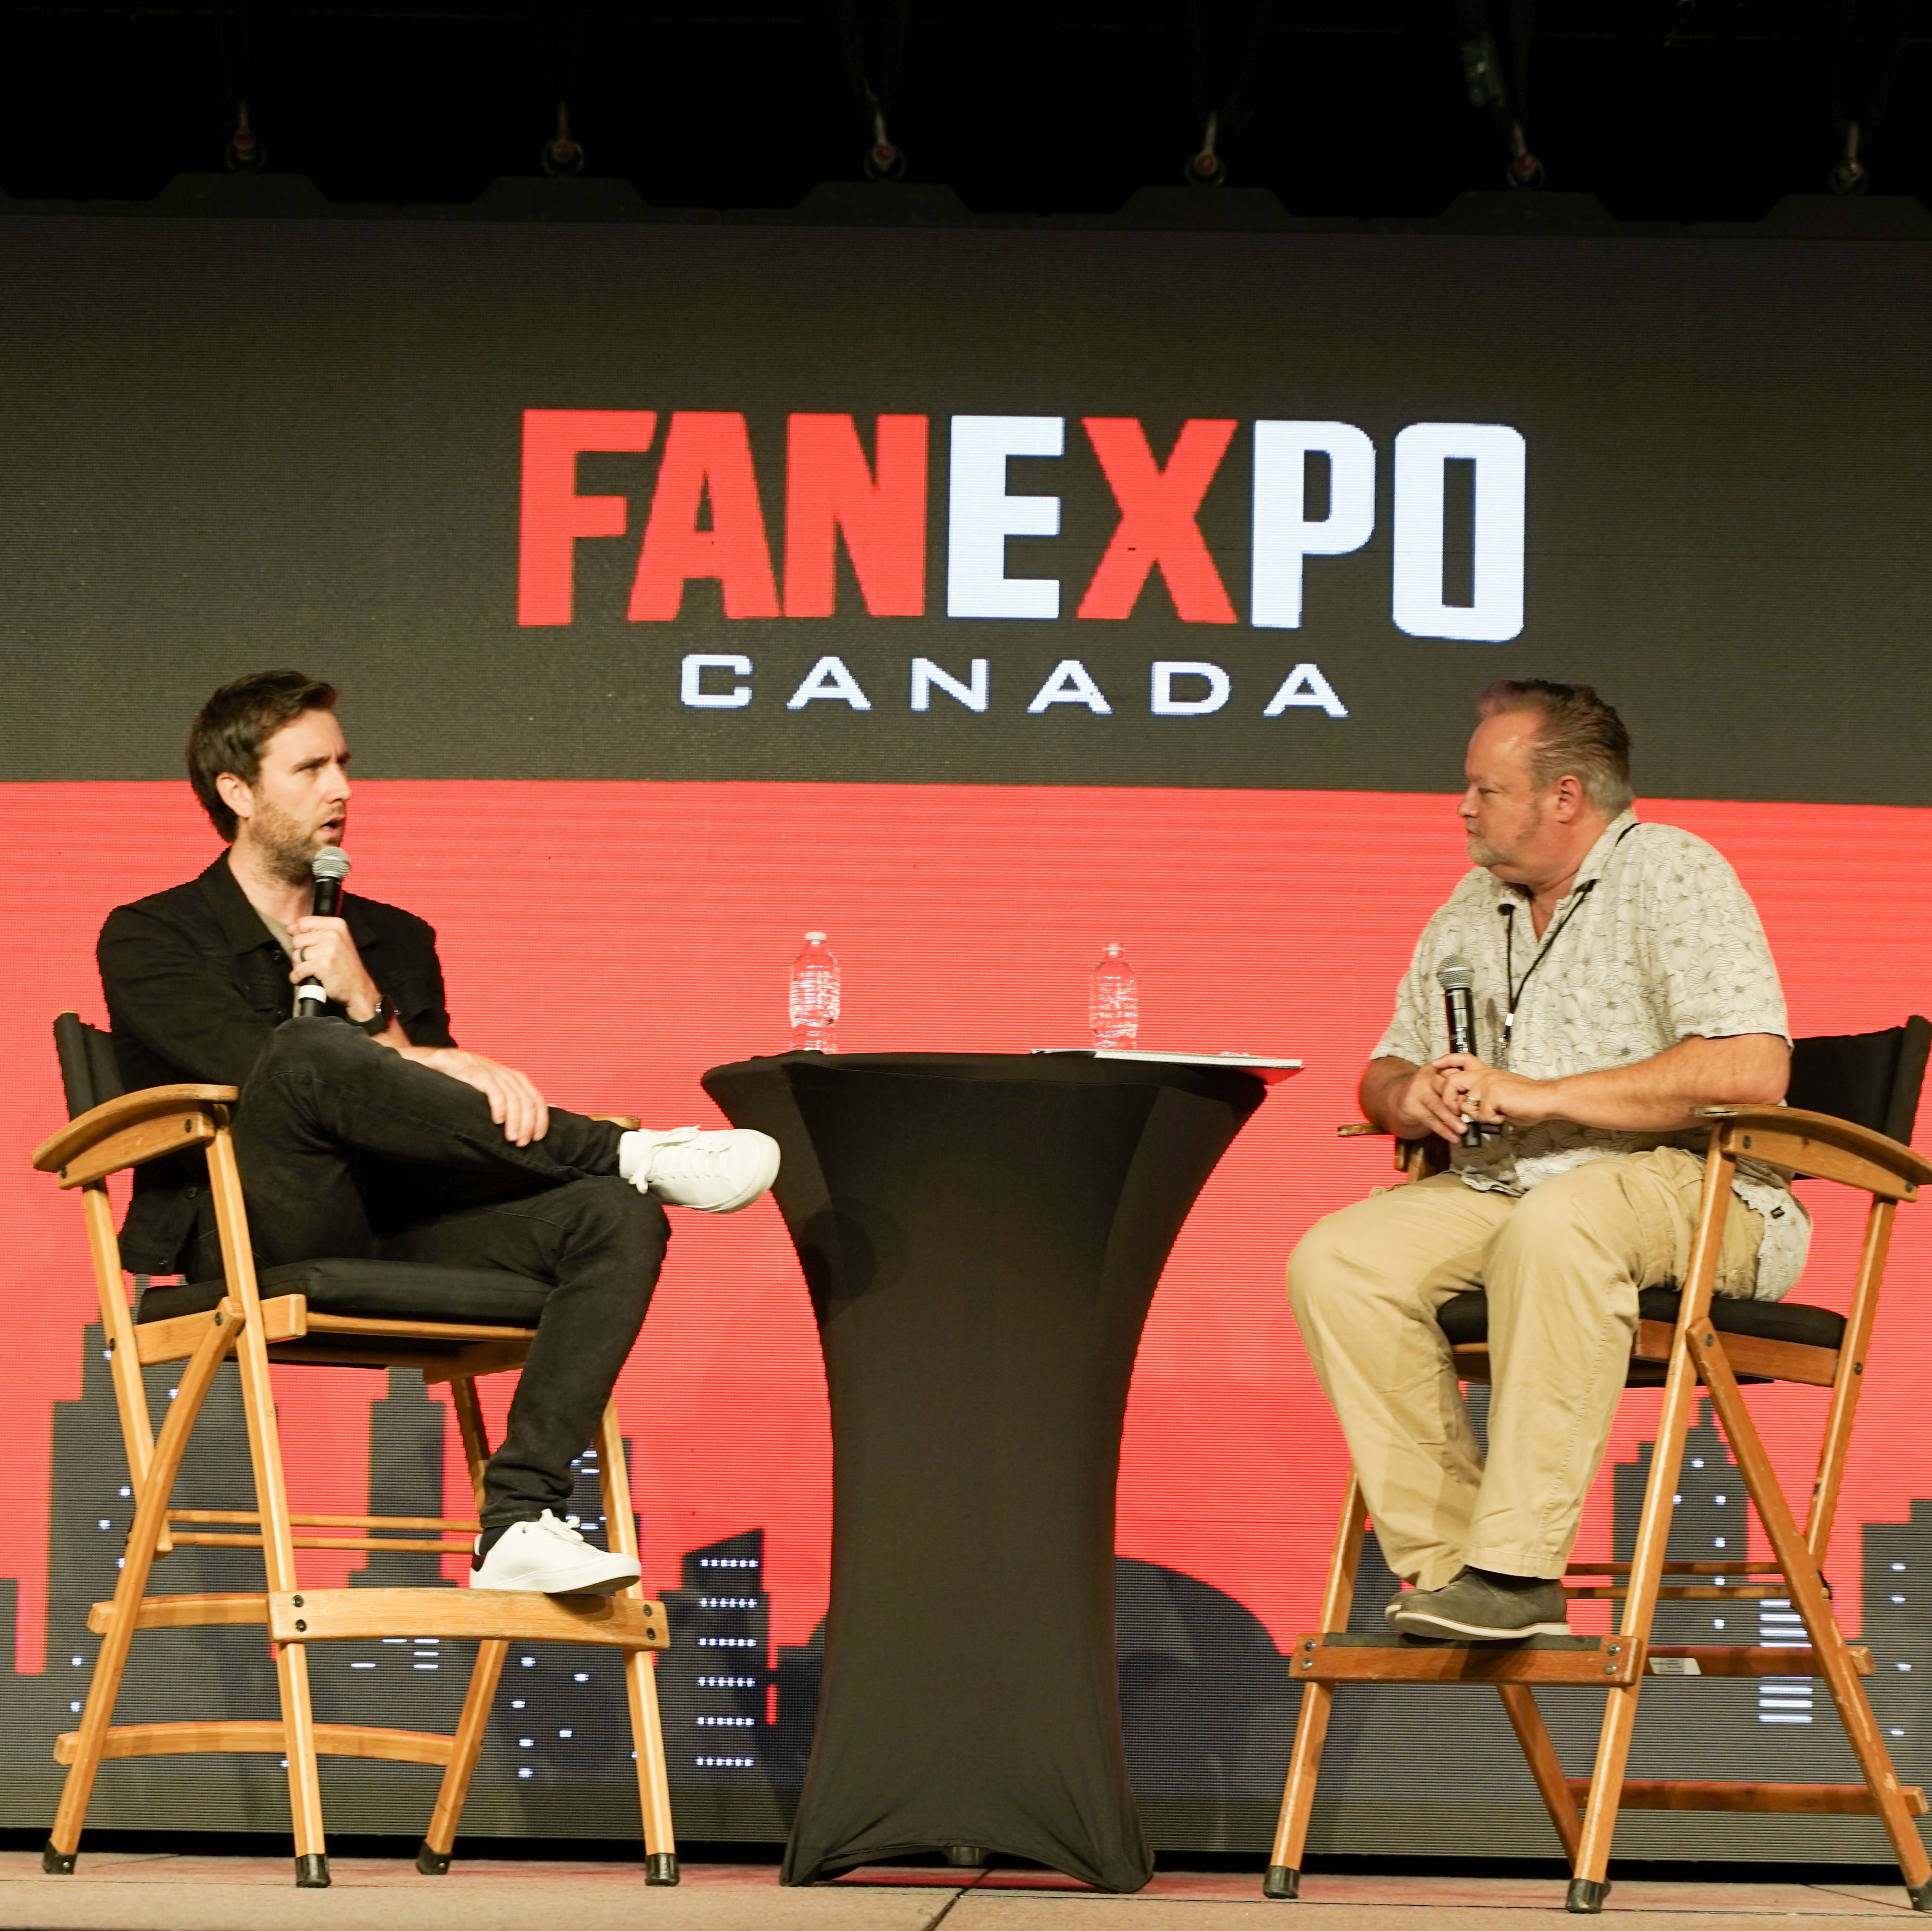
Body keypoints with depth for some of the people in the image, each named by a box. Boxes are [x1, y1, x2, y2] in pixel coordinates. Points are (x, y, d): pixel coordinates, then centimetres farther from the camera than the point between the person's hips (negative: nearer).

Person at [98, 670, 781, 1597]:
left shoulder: (393, 940, 25)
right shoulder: (148, 938, 10)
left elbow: (437, 1106, 12)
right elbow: (247, 1062, -9)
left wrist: (370, 1014, -7)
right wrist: (435, 1064, -13)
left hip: (400, 1230, 5)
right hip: (253, 1242, -5)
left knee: (617, 1220, -23)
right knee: (310, 1053, -37)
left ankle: (518, 1521, -37)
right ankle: (627, 1152, -28)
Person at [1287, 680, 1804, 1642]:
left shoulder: (1671, 874, -7)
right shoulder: (1473, 909, 17)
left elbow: (1750, 1068, -20)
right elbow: (1385, 1073, 22)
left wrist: (1541, 1095, -20)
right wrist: (1412, 1097, -5)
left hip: (1692, 1190, -7)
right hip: (1504, 1189, 7)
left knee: (1556, 1227, -39)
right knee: (1335, 1261, -17)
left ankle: (1516, 1569, -38)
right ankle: (1445, 1557, -20)